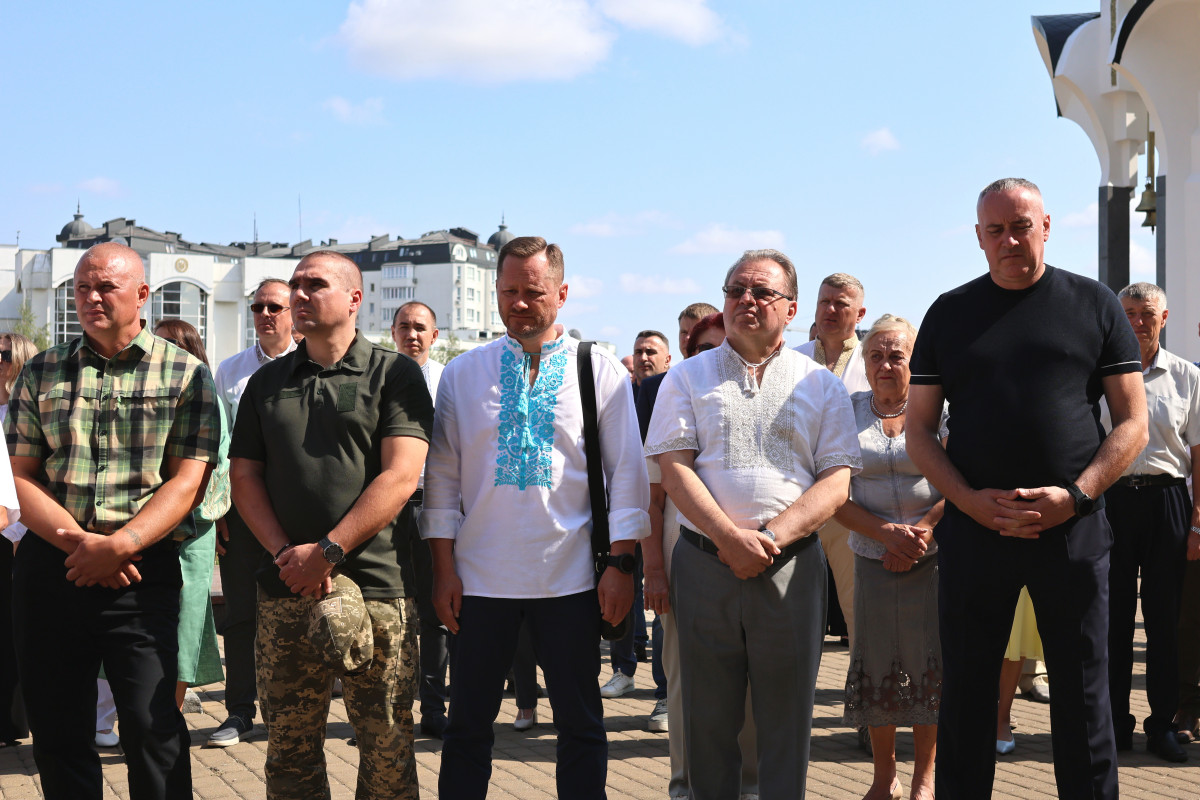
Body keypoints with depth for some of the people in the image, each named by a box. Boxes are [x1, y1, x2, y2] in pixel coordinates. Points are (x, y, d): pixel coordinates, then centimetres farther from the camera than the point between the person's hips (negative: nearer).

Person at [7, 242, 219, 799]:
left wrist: (118, 545, -16)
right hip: (50, 566, 4)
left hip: (143, 571, -3)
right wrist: (78, 541, -11)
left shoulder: (185, 374, 3)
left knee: (152, 727, -8)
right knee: (55, 728, 10)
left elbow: (187, 482, -4)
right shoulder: (41, 372, 12)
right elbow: (19, 477, 5)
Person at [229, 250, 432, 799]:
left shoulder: (394, 374, 2)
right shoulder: (266, 383, 15)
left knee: (387, 745, 2)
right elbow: (244, 476, 10)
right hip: (286, 590, 4)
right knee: (289, 747, 7)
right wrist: (287, 554, -6)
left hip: (376, 587, -3)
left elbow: (400, 475, -8)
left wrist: (328, 551, -14)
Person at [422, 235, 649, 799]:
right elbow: (442, 478, 6)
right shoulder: (463, 374, 6)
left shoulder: (601, 371, 2)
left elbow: (628, 472, 2)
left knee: (581, 725, 8)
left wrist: (621, 563, -4)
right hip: (480, 577, 1)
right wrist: (444, 569, 1)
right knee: (467, 726, 9)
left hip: (570, 578, -1)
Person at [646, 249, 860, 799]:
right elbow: (674, 470, -1)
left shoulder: (821, 385, 9)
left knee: (787, 718, 6)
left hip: (791, 567, 0)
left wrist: (771, 537, -13)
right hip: (703, 563, 0)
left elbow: (836, 481, 1)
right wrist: (731, 537, -15)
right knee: (708, 718, 8)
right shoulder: (688, 378, 10)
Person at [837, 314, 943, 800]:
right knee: (877, 667, 4)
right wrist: (886, 533, -13)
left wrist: (925, 528, -15)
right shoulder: (848, 412, 5)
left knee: (930, 664, 0)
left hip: (933, 558, -1)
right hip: (873, 560, 2)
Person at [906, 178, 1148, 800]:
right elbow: (919, 429, 7)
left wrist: (1075, 496, -12)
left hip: (1073, 532, -1)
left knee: (1083, 694, 5)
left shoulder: (1094, 305, 5)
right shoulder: (950, 313, 8)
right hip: (972, 530, 1)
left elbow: (1132, 421, 2)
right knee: (965, 690, 8)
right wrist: (971, 501, -9)